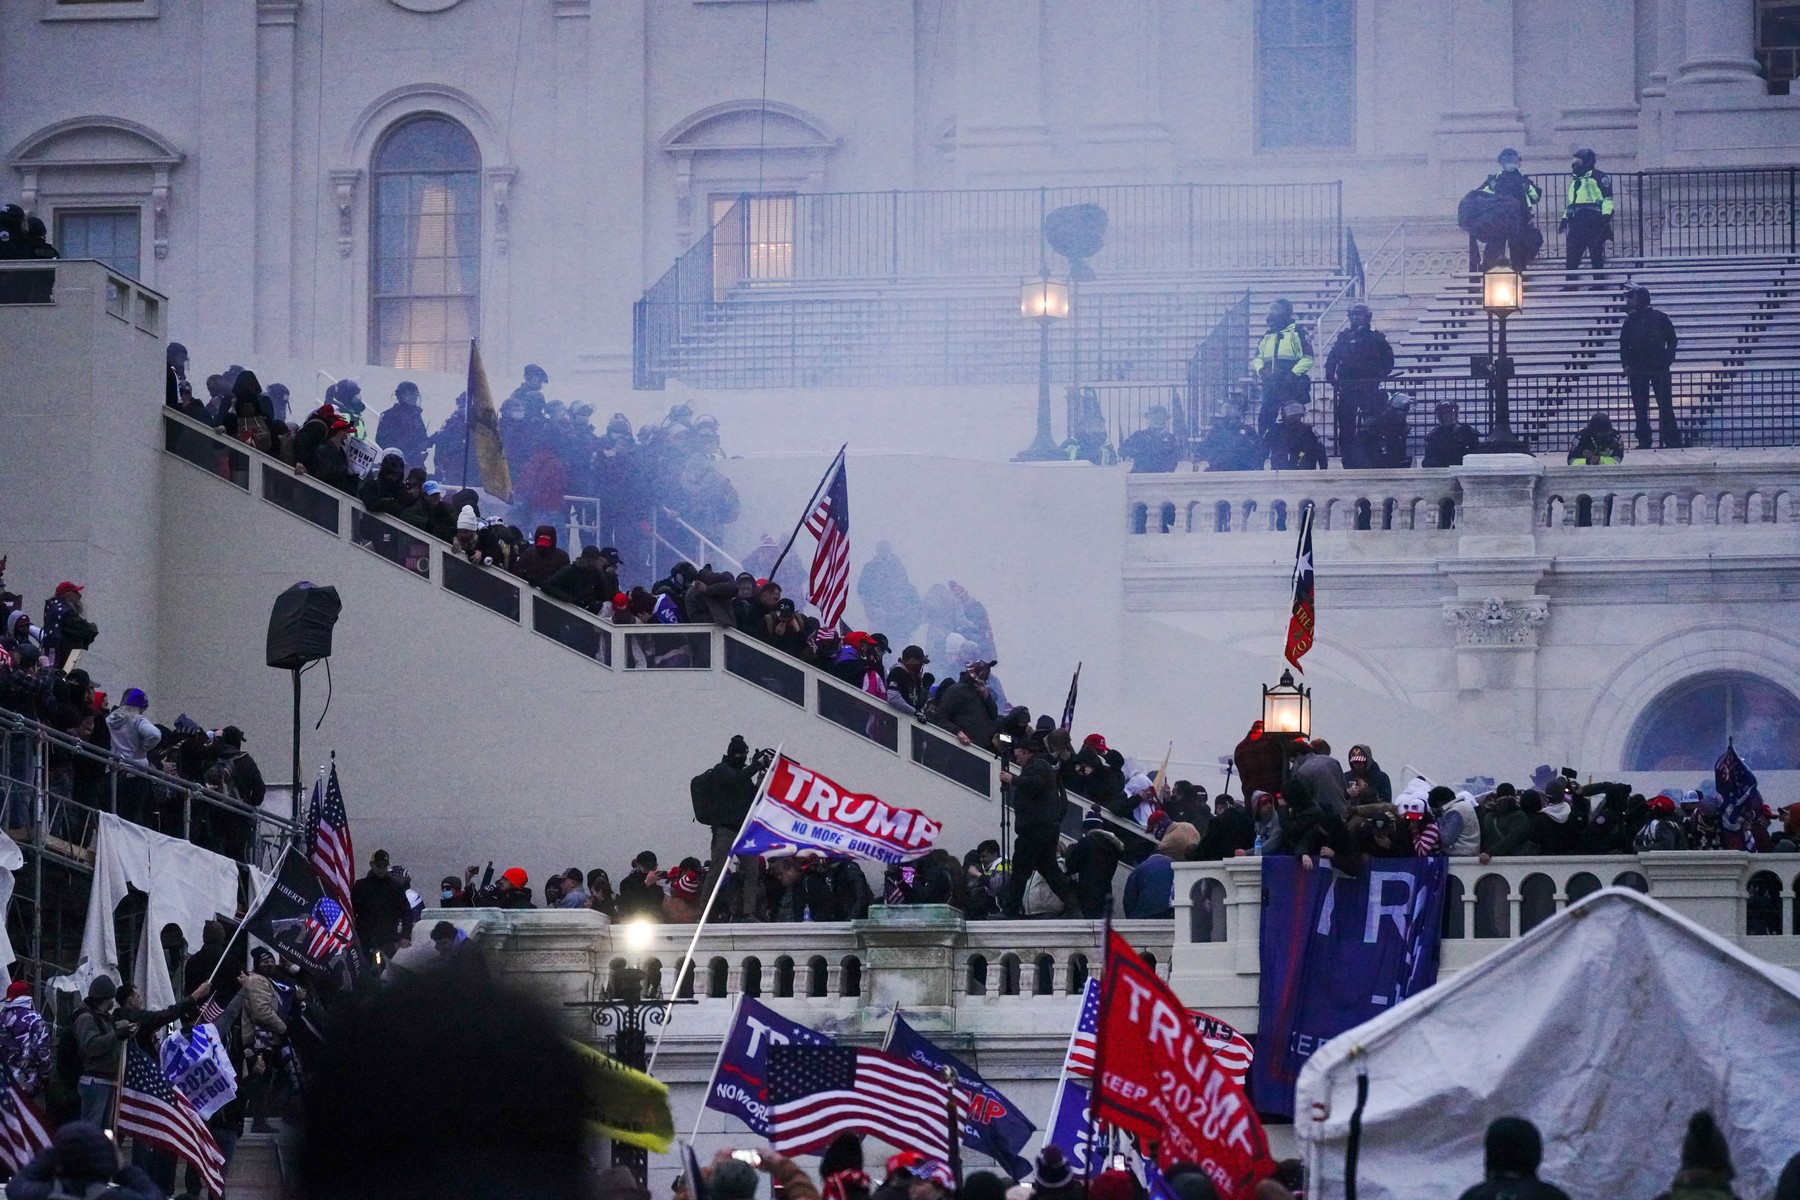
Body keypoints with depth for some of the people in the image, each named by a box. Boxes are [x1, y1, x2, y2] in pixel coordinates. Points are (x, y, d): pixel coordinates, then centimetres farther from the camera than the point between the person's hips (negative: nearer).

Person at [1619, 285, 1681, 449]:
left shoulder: (1660, 318, -2)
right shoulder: (1630, 321, 6)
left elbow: (1672, 341, 4)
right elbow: (1624, 345, 10)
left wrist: (1667, 361, -6)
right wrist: (1627, 364, -3)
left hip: (1659, 368, -3)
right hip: (1637, 370, 3)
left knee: (1665, 406, -5)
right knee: (1640, 408, 4)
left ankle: (1672, 442, -2)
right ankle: (1643, 441, 10)